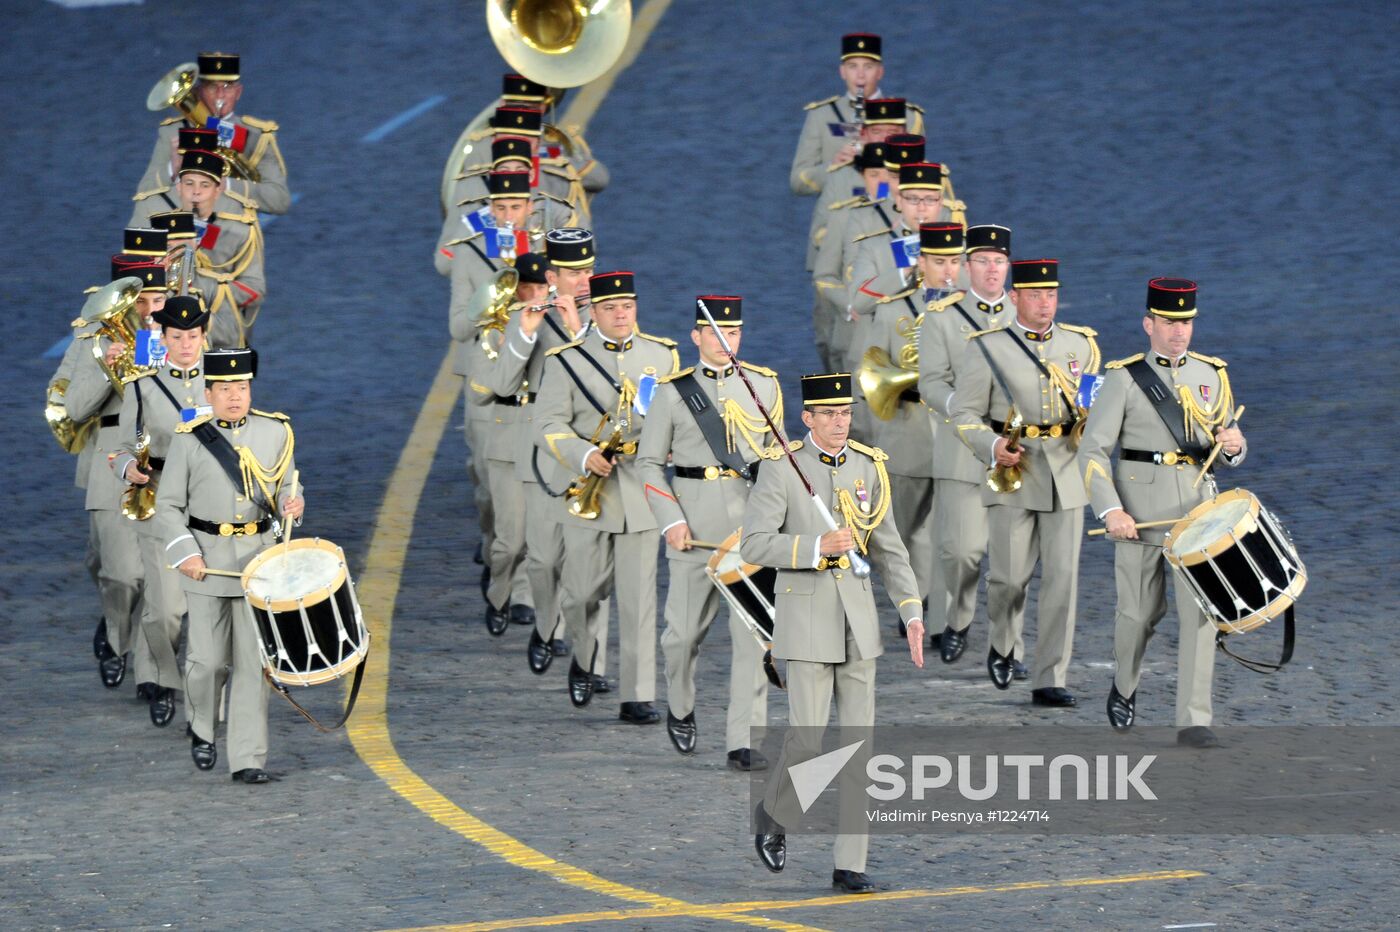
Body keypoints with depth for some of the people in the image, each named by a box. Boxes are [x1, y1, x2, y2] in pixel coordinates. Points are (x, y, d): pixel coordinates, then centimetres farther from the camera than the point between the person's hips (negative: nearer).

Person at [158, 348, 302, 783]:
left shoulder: (275, 433, 5)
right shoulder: (189, 440, -2)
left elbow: (286, 488, 14)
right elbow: (169, 506, 1)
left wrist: (292, 504, -10)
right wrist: (184, 553, -12)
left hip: (259, 558, 2)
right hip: (207, 562, -1)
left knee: (253, 661, -2)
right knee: (208, 659, 0)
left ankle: (248, 759, 1)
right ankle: (202, 728, 30)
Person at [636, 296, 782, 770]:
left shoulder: (764, 386, 8)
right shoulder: (673, 392, 1)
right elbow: (649, 463, 2)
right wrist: (671, 520, -8)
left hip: (753, 526, 1)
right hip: (695, 529, -1)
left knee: (753, 634, -6)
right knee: (684, 631, 5)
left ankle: (743, 742, -4)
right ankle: (680, 709, 35)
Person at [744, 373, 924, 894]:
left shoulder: (868, 467, 5)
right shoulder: (780, 469, -8)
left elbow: (888, 548, 10)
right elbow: (755, 545, -12)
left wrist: (912, 614, 2)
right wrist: (818, 547, -25)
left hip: (858, 623, 4)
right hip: (805, 620, -4)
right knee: (809, 740, -8)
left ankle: (850, 866, 4)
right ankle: (774, 814, 24)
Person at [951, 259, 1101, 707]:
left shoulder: (1081, 345, 11)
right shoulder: (987, 347, 1)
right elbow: (965, 413, -1)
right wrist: (993, 447, -18)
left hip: (1066, 475, 2)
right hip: (1014, 473, -2)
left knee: (1062, 578, -4)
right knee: (1011, 576, -3)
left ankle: (1050, 681, 0)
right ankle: (1003, 645, 29)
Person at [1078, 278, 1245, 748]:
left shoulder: (1211, 375, 9)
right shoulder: (1124, 378, -2)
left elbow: (1226, 455, 17)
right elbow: (1093, 450, -6)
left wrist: (1234, 445, -9)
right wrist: (1110, 510, -18)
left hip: (1197, 510, 2)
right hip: (1139, 512, -2)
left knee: (1199, 612, -9)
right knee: (1140, 612, 7)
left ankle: (1193, 720, -7)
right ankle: (1124, 687, 37)